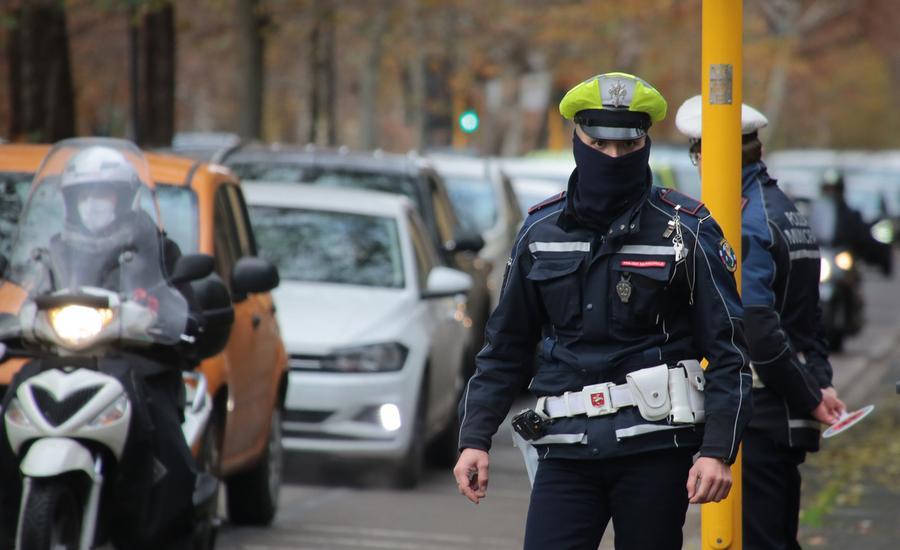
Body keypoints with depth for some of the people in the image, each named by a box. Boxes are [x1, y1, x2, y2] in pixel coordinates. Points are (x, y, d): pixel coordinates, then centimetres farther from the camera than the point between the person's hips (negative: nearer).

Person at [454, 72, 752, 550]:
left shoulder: (685, 230, 0)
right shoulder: (542, 231, 9)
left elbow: (727, 349, -2)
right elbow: (506, 346, 15)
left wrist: (718, 451, -11)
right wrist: (475, 438, 7)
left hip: (655, 445, -2)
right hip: (567, 450, 2)